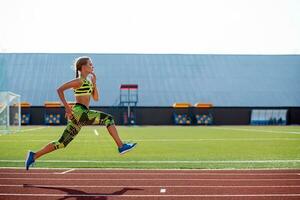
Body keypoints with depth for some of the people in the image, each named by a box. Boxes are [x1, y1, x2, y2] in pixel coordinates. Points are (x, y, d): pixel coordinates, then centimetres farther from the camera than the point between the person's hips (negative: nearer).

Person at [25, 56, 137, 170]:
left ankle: (34, 156, 9)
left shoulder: (87, 82, 22)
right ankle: (121, 146, -13)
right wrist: (67, 107, -14)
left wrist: (94, 83, 9)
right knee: (108, 118, -12)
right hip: (79, 112, -9)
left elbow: (96, 98, 20)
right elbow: (60, 90, -10)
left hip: (78, 116, 9)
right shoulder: (79, 81, -5)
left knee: (62, 143, 8)